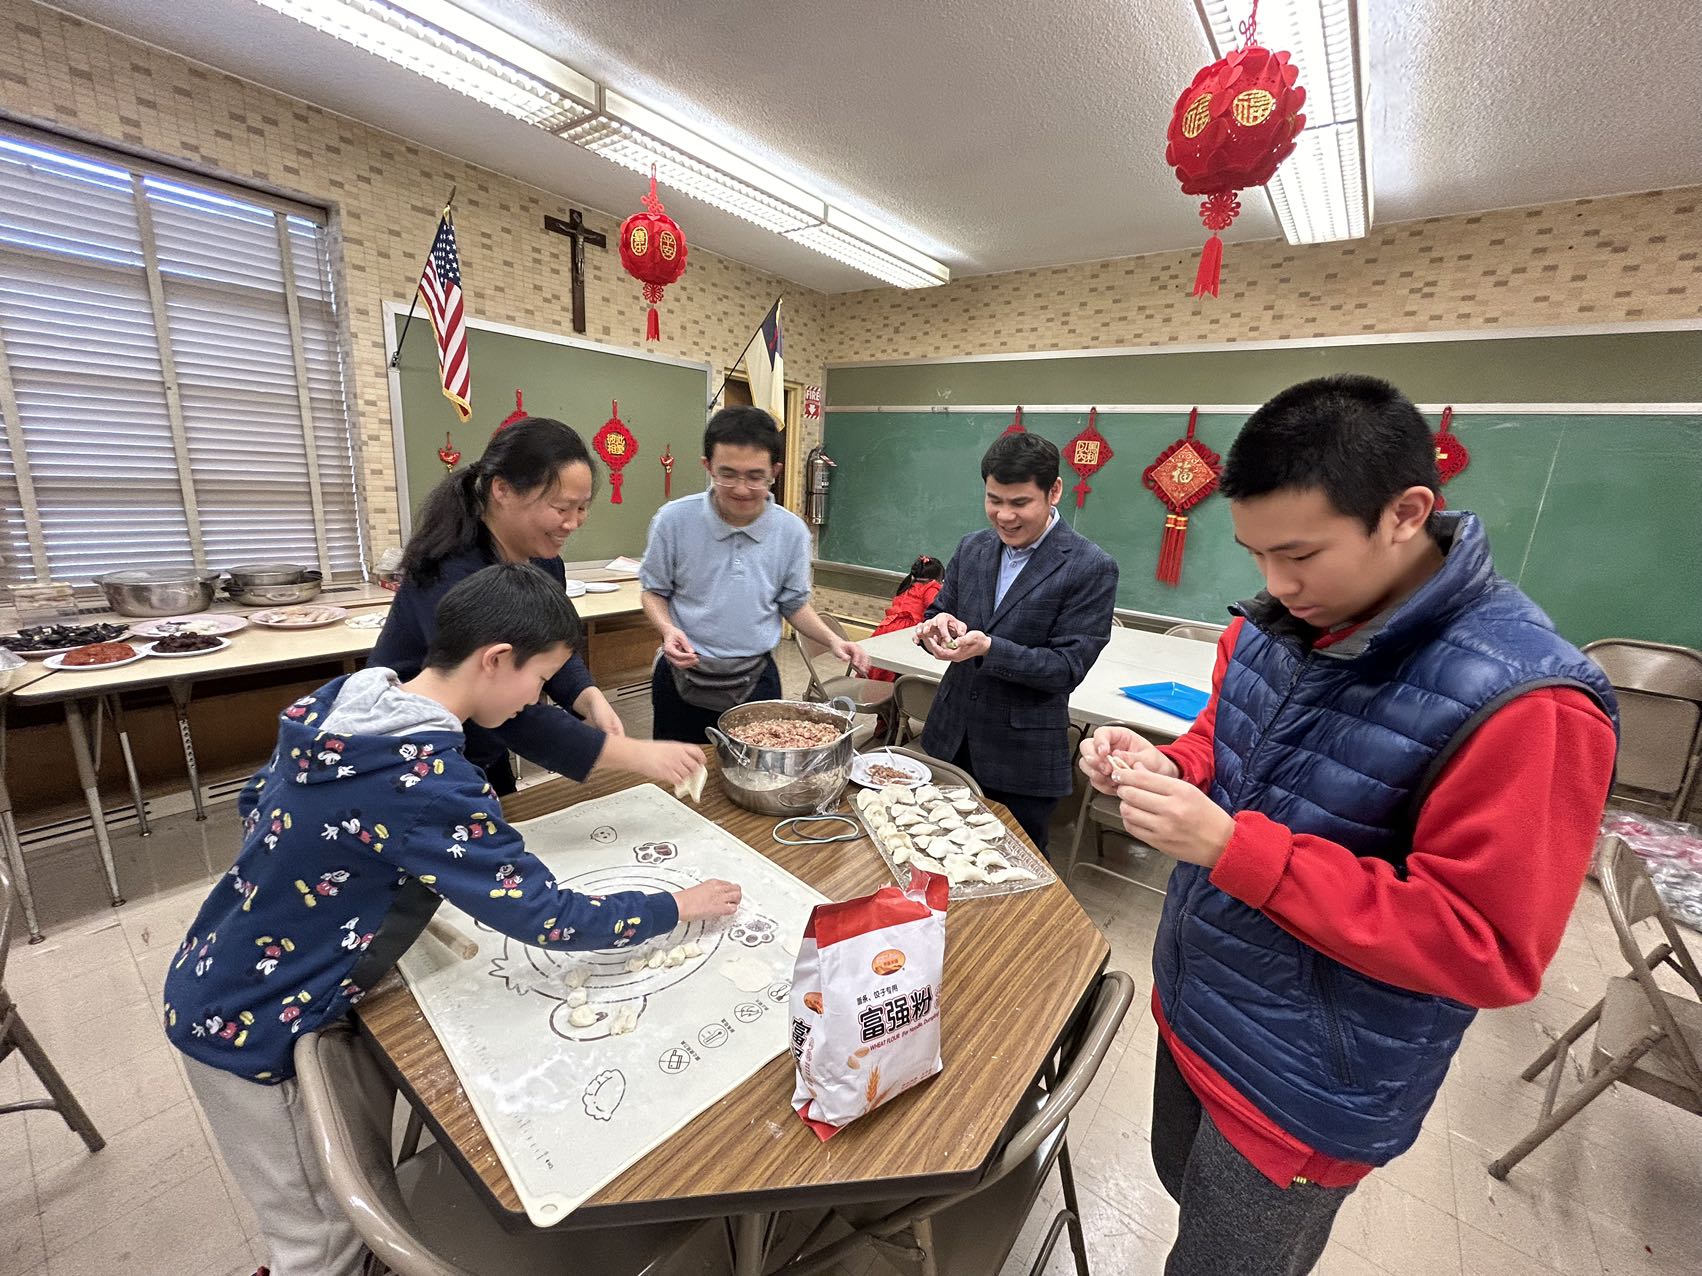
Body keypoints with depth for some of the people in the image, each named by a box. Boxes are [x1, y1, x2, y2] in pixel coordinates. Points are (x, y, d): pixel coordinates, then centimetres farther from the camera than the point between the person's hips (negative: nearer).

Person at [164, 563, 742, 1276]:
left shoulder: (344, 700, -9)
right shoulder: (428, 783, -33)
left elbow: (255, 804, 8)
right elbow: (550, 918, -28)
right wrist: (678, 908, -15)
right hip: (246, 1031, -7)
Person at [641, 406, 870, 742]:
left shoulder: (792, 531, -6)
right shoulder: (673, 520, -12)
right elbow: (655, 591, 2)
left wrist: (832, 640, -9)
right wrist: (668, 630, -17)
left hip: (756, 682, 1)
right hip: (683, 680, 0)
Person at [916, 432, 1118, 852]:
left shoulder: (1091, 568, -13)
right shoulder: (972, 548, 3)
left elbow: (1068, 667, -15)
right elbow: (938, 613, 9)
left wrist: (989, 648, -29)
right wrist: (938, 625, -15)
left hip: (1023, 758, -4)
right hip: (951, 738, 5)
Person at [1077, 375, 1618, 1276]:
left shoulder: (1522, 703, -27)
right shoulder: (1276, 624, -6)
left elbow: (1489, 951, -25)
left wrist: (1234, 848, -33)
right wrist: (1164, 770, -14)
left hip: (1308, 1088, -6)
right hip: (1191, 1003, 6)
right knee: (1184, 1185, 29)